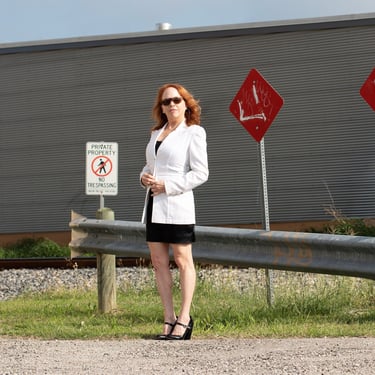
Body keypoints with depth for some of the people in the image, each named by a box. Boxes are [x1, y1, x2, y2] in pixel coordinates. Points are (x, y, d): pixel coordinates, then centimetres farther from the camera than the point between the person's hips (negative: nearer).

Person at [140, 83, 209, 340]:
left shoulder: (194, 133, -2)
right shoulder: (156, 133, 18)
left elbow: (201, 173, -8)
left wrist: (168, 186, -15)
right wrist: (144, 177, 2)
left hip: (177, 204, -7)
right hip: (154, 203, 7)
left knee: (183, 261, -2)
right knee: (159, 262, 5)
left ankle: (184, 319, 2)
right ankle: (169, 318, 10)